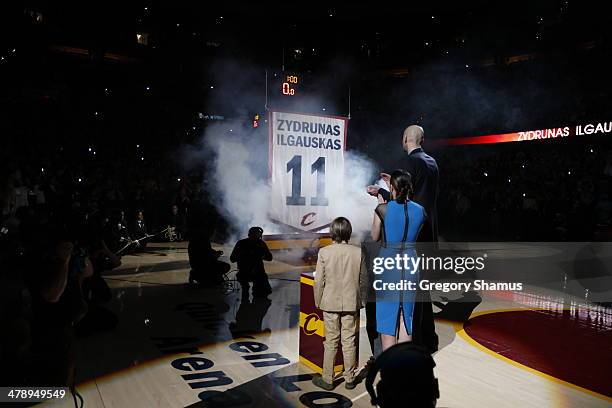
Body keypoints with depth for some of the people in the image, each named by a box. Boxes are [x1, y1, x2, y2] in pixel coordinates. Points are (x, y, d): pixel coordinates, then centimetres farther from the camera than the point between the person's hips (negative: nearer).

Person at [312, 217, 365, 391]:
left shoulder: (324, 252, -11)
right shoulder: (358, 252, -7)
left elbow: (319, 281, -8)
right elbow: (363, 280, 0)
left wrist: (318, 302, 6)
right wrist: (361, 301, 13)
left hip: (330, 303, -1)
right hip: (351, 303, 1)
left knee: (331, 341, 9)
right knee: (349, 341, 11)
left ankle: (327, 379, 18)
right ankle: (349, 379, 22)